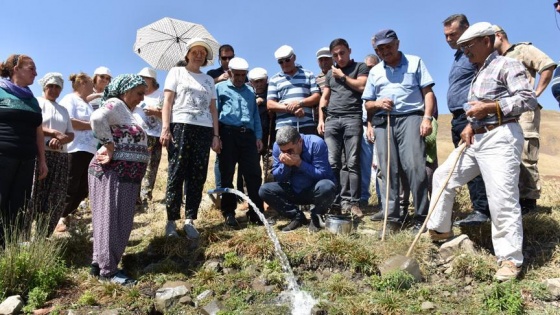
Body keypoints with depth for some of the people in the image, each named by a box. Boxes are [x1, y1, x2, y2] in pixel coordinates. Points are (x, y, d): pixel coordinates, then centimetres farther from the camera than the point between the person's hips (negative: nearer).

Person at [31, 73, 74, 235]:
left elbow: (71, 134, 14)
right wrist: (54, 133, -17)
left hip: (60, 157, 6)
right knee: (34, 197, -8)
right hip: (39, 154, -5)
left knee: (56, 200, 3)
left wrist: (60, 140, -7)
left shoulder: (63, 110, 22)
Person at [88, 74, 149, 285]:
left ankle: (100, 262, 22)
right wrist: (109, 147, -21)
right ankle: (108, 268, 4)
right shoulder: (116, 104, -8)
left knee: (121, 222, 12)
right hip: (113, 173, -10)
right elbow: (97, 118, -27)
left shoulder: (126, 111, 22)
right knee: (111, 219, -4)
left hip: (126, 175, 10)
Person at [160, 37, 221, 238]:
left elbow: (213, 109, 16)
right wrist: (165, 128, -10)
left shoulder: (209, 80, 20)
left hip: (204, 130, 3)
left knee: (197, 177, 0)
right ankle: (171, 220, 2)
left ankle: (190, 220, 6)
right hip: (180, 126, -3)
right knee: (176, 175, -5)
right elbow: (167, 101, 2)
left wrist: (216, 135, 7)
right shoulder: (176, 72, 12)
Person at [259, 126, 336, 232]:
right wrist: (285, 165, -27)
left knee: (326, 187, -38)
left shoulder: (316, 144, -24)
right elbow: (277, 178, -7)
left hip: (316, 191, -3)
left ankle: (316, 217, -5)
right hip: (294, 191, 4)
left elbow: (322, 174, -25)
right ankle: (298, 217, -1)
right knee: (264, 190, -16)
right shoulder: (277, 146, -12)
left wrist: (299, 163, -34)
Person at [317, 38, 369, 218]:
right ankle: (341, 200, 0)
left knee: (352, 163, -8)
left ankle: (354, 202, -6)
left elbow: (362, 86, -6)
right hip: (331, 120, 4)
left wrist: (343, 76, 4)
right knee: (333, 163, -4)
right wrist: (321, 119, 11)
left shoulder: (360, 67, 12)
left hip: (352, 118, -4)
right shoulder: (330, 73, 24)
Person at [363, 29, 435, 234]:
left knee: (415, 167, -15)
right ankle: (392, 219, 3)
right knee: (388, 171, -1)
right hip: (383, 122, 3)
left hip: (410, 118, -3)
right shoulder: (374, 71, 21)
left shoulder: (415, 62, 13)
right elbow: (367, 104, 20)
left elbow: (428, 93, 6)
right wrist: (378, 103, -3)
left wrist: (427, 117, -9)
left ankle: (421, 217, -7)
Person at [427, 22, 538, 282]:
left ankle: (510, 259, -3)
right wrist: (471, 125, -1)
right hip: (476, 139, 10)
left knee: (502, 198, -13)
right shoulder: (479, 74, 23)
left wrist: (488, 107, -16)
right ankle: (439, 230, 25)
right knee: (442, 176, 11)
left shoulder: (506, 65, -4)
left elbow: (528, 99, -14)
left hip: (500, 138, -9)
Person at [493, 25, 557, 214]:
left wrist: (536, 93, -10)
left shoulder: (522, 49, 2)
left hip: (524, 111, -7)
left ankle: (529, 199, -3)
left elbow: (548, 65, -8)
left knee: (525, 157, -9)